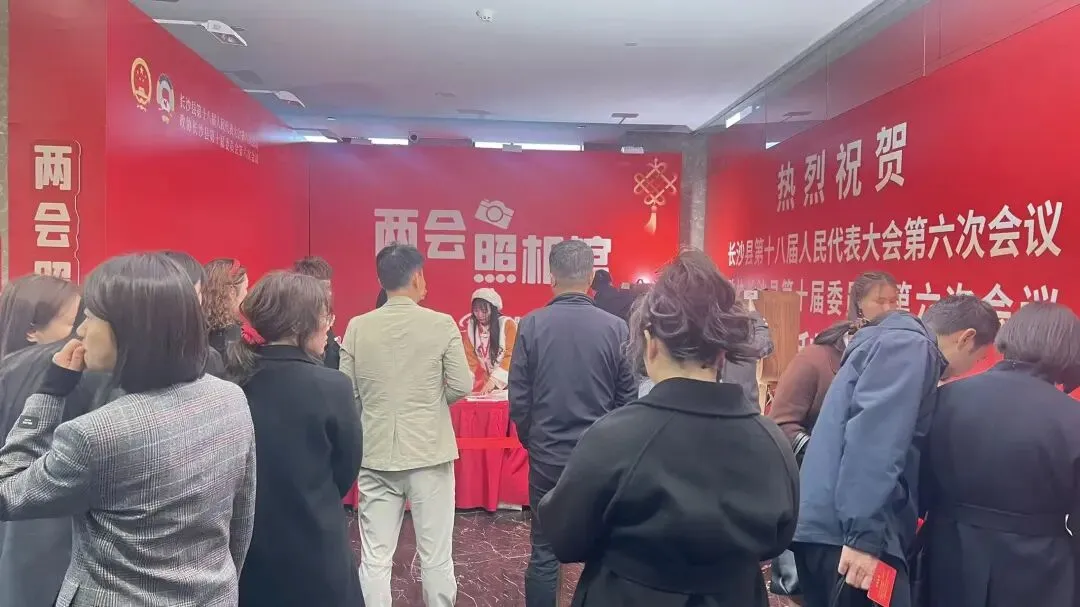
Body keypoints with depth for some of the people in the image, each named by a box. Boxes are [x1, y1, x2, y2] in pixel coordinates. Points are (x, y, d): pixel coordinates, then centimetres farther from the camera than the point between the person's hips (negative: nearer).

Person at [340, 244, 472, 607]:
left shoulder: (357, 327, -2)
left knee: (375, 558, 9)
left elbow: (347, 392, 1)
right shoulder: (441, 324, -8)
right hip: (430, 451, -2)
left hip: (375, 453, 2)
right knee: (435, 555, 10)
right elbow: (462, 387, -8)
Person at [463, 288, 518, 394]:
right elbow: (470, 357, 2)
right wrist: (485, 383, -10)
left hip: (507, 384, -3)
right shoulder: (470, 326, 3)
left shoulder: (507, 324, -7)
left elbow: (511, 357, -13)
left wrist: (494, 380, -23)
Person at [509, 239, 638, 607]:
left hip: (547, 455, 0)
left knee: (544, 553, 10)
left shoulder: (531, 325, -9)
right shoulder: (616, 328, -8)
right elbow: (628, 398, -2)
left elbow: (519, 399, -5)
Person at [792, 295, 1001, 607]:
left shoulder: (894, 344, 24)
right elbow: (872, 439, -21)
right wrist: (864, 535, -24)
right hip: (843, 531, -10)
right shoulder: (911, 347, -7)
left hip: (827, 526, 10)